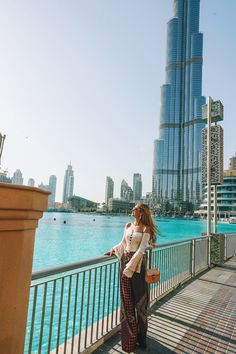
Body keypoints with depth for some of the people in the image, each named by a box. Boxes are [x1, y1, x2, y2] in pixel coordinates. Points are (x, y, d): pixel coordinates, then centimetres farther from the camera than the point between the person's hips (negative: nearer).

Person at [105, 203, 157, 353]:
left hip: (137, 264, -5)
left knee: (139, 298, 7)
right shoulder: (128, 225, 7)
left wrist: (130, 266, -20)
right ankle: (130, 333, 33)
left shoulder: (146, 228, -10)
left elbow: (141, 249, -16)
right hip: (125, 261, 6)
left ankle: (141, 335, 27)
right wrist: (114, 250, 4)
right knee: (126, 299, 15)